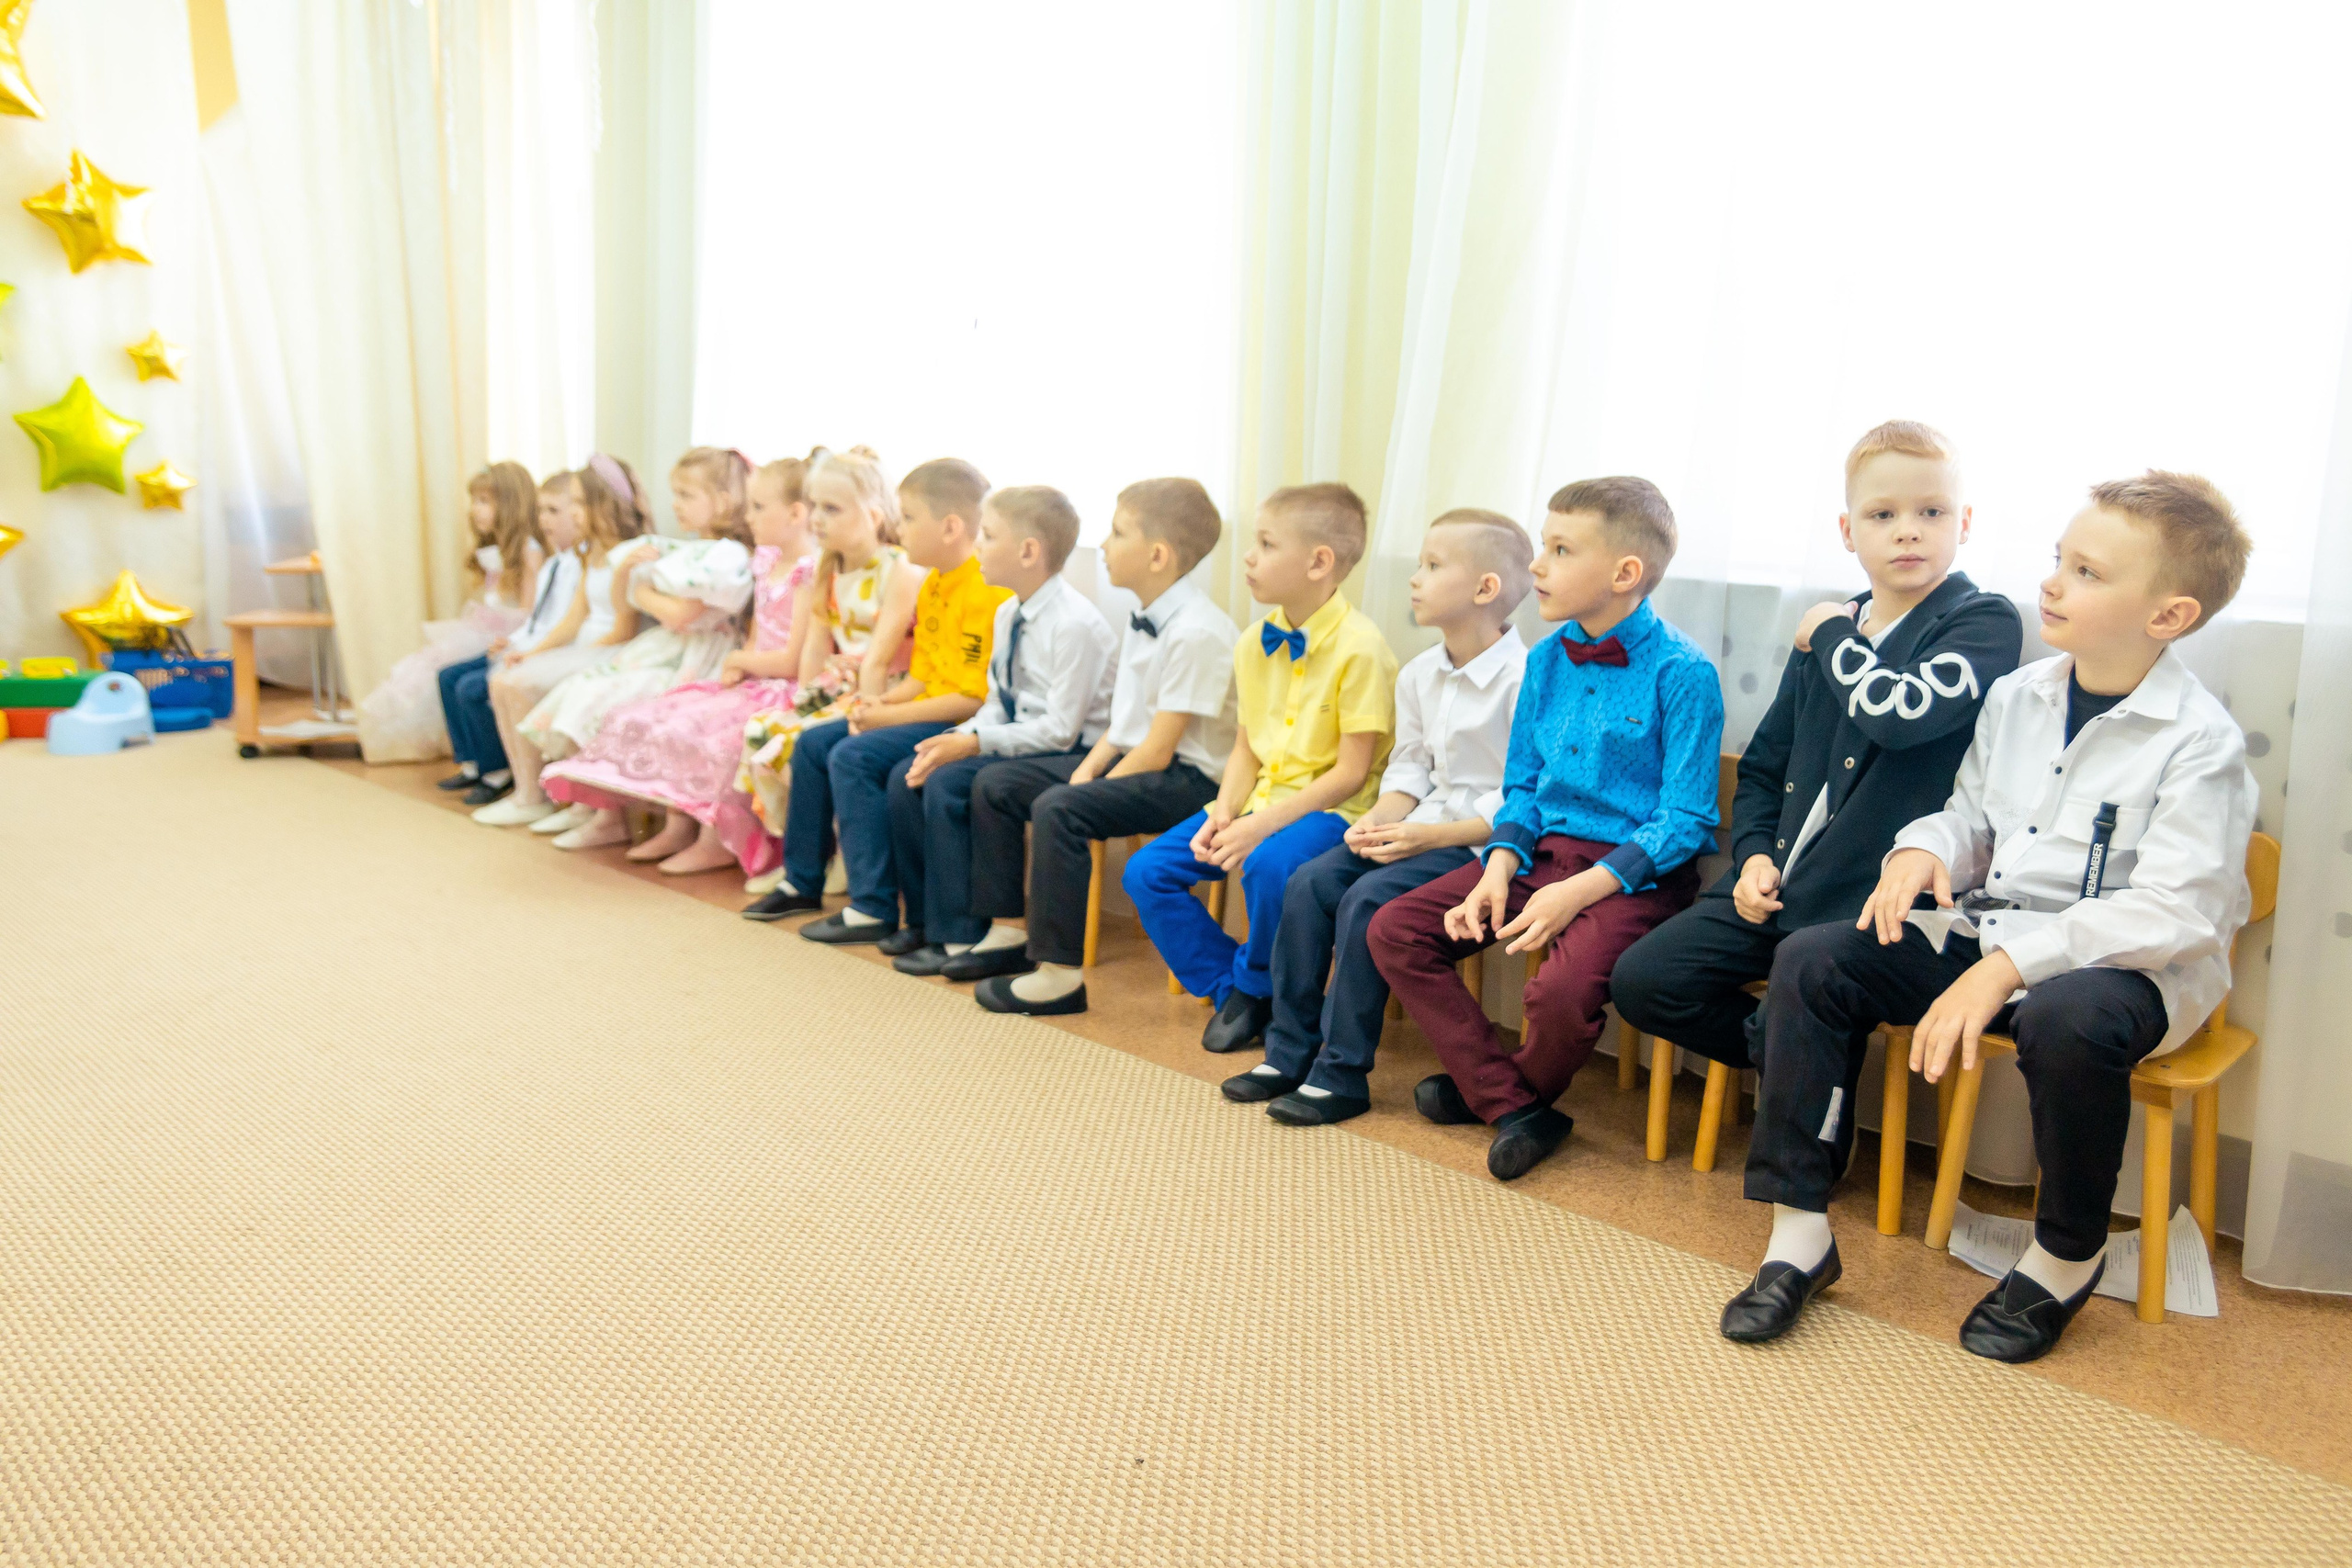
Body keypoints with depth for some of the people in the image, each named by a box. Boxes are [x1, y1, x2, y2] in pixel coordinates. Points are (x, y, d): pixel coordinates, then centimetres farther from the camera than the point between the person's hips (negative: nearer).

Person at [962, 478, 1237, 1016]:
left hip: (1184, 777, -10)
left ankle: (1060, 974, -23)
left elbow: (1157, 750, -21)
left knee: (1058, 810, -31)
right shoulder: (1144, 620, 9)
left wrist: (1094, 788, -14)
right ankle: (1009, 934, 17)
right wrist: (1087, 769, 0)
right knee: (994, 784, 8)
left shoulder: (1197, 632, -21)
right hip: (1129, 759, 10)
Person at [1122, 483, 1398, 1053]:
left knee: (1270, 864, -37)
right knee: (1146, 870, -5)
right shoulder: (1255, 642, 7)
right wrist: (1223, 813, -7)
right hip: (1261, 799, 7)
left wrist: (1263, 825, -23)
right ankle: (1229, 989, 9)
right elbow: (1246, 749, 12)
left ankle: (1256, 985, -6)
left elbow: (1350, 774, -17)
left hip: (1331, 809, -7)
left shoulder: (1359, 647, -16)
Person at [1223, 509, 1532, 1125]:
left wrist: (1428, 835, -21)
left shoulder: (1524, 679, -16)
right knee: (1309, 882, -9)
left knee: (1368, 901, -25)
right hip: (1420, 828, 8)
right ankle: (1290, 1052, 1)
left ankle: (1343, 1075, -12)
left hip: (1479, 842, -8)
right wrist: (1381, 818, -6)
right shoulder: (1418, 674, 11)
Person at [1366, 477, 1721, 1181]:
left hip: (1634, 871, -7)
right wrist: (1500, 870, -5)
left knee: (1563, 988, -33)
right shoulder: (1546, 660, 8)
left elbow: (1685, 821, -14)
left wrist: (1578, 892, -22)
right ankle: (1514, 1108, -4)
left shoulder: (1681, 673, -13)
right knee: (1392, 931, -6)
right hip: (1545, 852, 7)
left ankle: (1491, 1086, 3)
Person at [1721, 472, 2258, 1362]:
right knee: (1810, 963, -12)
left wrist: (2008, 965, -30)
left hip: (2132, 961, -6)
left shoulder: (2201, 743, -14)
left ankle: (2067, 1256, -8)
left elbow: (2173, 912, -22)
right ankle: (1799, 1234, -7)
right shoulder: (2017, 697, 6)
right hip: (1986, 928, 6)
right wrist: (1926, 847, -5)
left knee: (2066, 1020, -40)